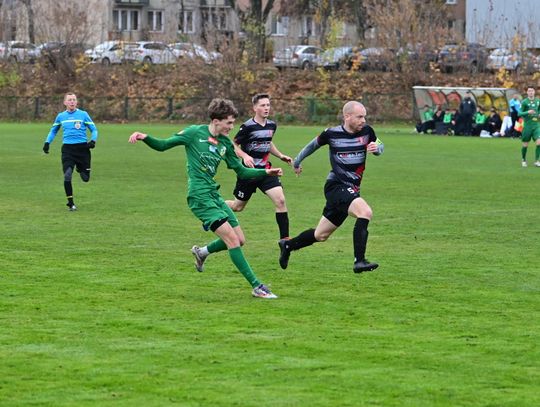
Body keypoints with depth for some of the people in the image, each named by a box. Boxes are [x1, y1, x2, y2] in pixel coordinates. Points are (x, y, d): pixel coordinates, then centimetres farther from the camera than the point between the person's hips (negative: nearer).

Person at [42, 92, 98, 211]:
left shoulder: (83, 114, 2)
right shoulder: (61, 116, 9)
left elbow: (94, 129, 7)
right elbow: (53, 131, 24)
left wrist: (93, 140, -12)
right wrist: (47, 142, 9)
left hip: (82, 148, 0)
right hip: (67, 148, 0)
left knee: (85, 178, 4)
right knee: (67, 176, -16)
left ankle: (80, 169, 41)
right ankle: (70, 203, -3)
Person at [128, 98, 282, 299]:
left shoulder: (226, 144, 10)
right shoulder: (195, 133, -7)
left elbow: (241, 171, 18)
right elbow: (162, 145, -1)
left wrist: (265, 172, 6)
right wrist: (145, 137, -19)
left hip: (214, 195, 8)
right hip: (200, 195, -8)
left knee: (240, 240, 6)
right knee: (232, 238, -14)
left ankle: (202, 252, 31)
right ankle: (256, 286, -10)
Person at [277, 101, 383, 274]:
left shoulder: (367, 131, 0)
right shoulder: (331, 134, -8)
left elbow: (379, 146, 17)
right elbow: (314, 144, 10)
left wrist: (376, 148, -8)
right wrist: (297, 161, 25)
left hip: (352, 190, 6)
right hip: (336, 186, -6)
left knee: (321, 235, 15)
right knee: (365, 212, -29)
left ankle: (287, 245, 38)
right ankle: (359, 261, -30)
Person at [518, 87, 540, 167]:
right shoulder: (524, 102, -4)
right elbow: (520, 113, -7)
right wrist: (527, 112, -23)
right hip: (527, 126, -2)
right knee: (525, 145, 4)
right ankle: (523, 160, 26)